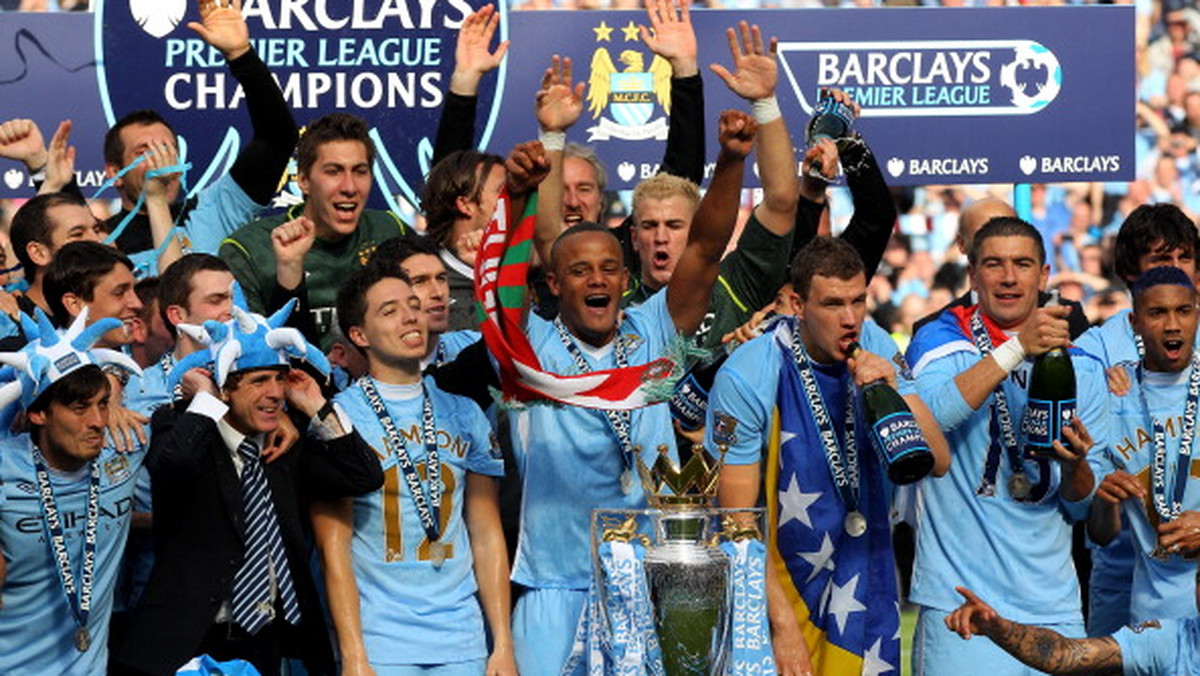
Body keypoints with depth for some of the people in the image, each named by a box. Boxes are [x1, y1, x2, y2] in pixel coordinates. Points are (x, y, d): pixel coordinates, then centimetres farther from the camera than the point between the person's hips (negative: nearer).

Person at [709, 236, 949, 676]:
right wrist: (783, 624, -20)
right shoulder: (747, 378, -18)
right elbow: (739, 522, -16)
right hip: (776, 589, -4)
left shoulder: (873, 347, -4)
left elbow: (938, 462, -6)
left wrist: (893, 390, -22)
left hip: (862, 586, 4)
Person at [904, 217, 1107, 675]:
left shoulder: (1079, 366, 12)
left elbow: (1081, 507, 13)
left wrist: (1076, 463, -10)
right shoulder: (941, 341, 2)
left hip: (1052, 603, 4)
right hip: (959, 599, -4)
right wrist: (1017, 348, -25)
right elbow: (930, 413, -21)